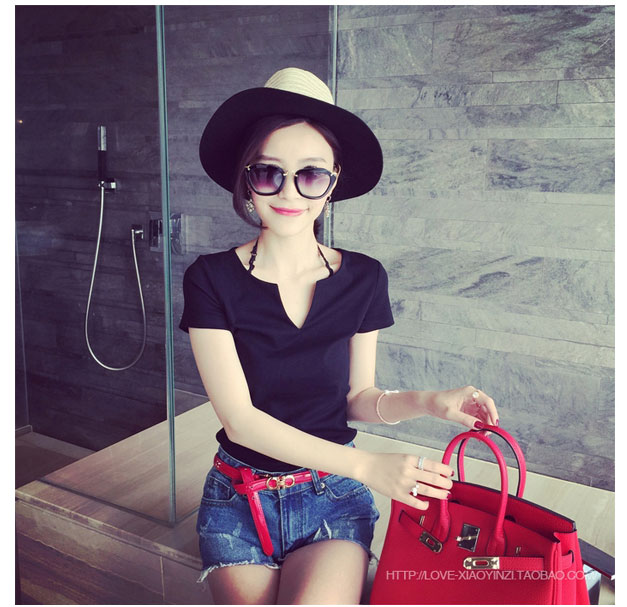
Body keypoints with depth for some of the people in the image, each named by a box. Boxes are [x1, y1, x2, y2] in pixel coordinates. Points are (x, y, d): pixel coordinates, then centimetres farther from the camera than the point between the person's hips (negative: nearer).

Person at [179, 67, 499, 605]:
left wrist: (429, 402, -16)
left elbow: (358, 397, 5)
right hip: (241, 498, 0)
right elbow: (240, 417, -15)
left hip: (332, 499, 1)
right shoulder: (211, 279, -11)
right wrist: (365, 465, -22)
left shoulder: (363, 279, -4)